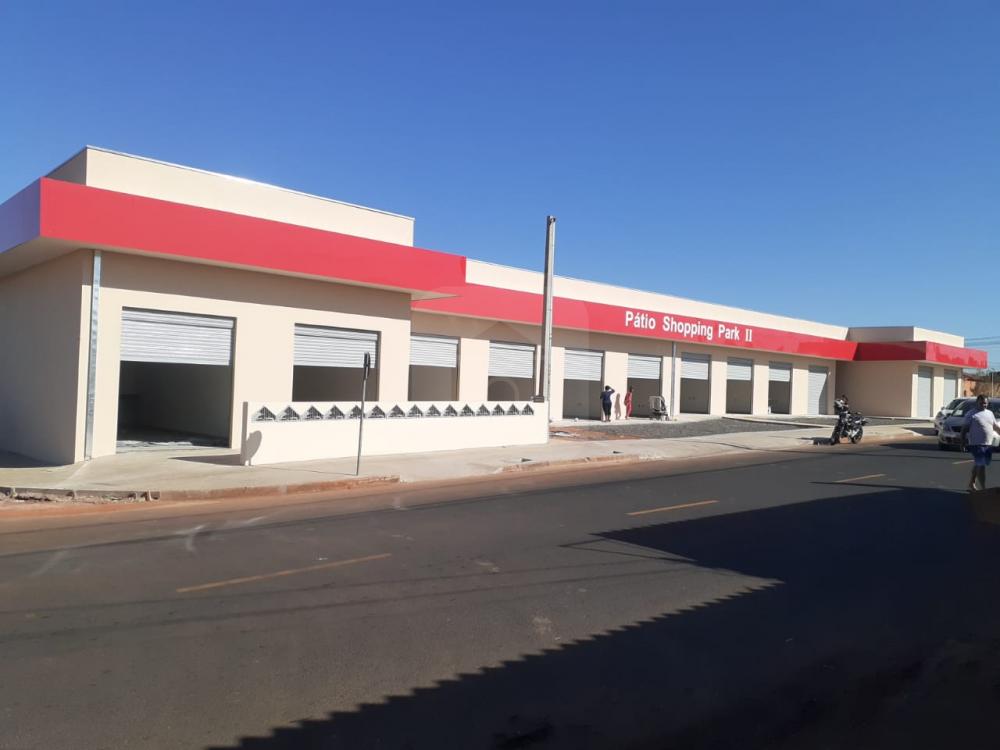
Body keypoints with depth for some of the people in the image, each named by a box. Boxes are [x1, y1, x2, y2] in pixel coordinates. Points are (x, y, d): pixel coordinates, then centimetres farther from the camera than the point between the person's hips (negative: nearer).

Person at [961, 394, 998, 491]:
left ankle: (972, 483, 30)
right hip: (977, 444, -7)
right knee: (981, 466, -10)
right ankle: (983, 488, -9)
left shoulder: (990, 413, 14)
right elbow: (965, 429, -8)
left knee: (977, 465, 17)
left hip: (988, 444, 7)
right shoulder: (971, 414, -7)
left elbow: (995, 426, 23)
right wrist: (963, 441, -14)